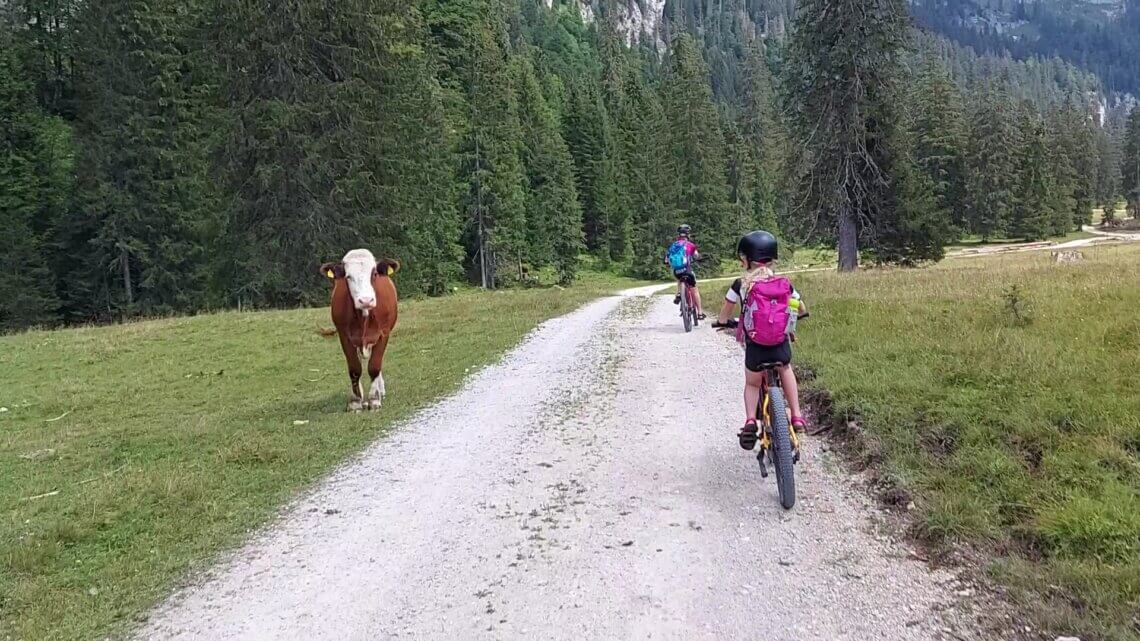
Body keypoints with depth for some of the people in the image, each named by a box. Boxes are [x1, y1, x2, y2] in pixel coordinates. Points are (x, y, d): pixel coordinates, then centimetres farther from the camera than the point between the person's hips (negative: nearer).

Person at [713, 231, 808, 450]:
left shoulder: (740, 285, -1)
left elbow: (724, 316, 8)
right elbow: (801, 310, 18)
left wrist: (722, 322, 31)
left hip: (755, 347, -1)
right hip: (781, 344, 2)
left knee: (752, 384, 24)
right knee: (786, 370, 34)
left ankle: (750, 420, 1)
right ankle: (796, 415, 26)